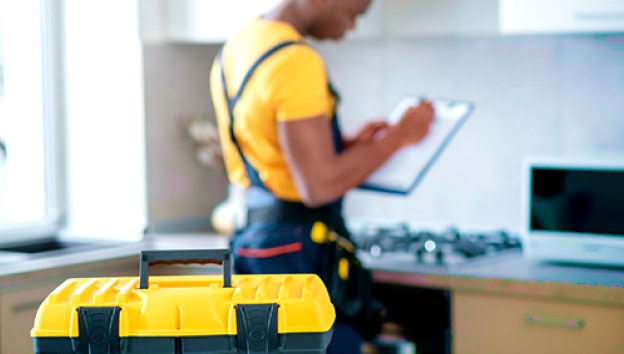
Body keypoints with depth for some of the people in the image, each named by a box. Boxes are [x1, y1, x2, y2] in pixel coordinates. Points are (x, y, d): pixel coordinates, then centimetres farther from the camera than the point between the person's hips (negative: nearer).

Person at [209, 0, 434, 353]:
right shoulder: (297, 61, -20)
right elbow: (320, 186, -23)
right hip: (300, 253, -10)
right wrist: (399, 135, -12)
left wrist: (347, 145, 14)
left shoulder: (235, 48, 11)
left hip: (251, 237, 10)